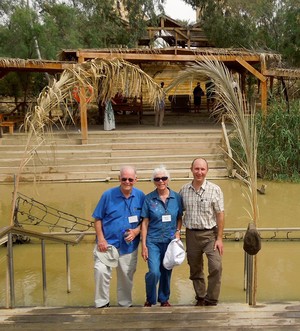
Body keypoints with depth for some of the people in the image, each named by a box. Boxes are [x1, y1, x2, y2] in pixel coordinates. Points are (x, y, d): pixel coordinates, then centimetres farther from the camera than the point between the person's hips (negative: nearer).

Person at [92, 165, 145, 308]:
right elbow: (98, 219, -2)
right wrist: (100, 239, -11)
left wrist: (136, 231, -14)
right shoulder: (108, 195, -6)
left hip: (129, 245, 2)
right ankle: (102, 303, 5)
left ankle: (126, 304, 33)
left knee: (126, 276, 13)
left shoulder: (140, 196, -3)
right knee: (101, 271, -15)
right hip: (107, 242, -2)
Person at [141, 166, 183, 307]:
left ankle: (164, 299, 34)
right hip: (153, 241, -2)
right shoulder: (149, 199, -4)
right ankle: (150, 299, 11)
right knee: (154, 272, -15)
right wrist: (143, 245, -4)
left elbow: (179, 218, 13)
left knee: (166, 272, 11)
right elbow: (145, 223, -2)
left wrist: (178, 231, -6)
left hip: (170, 241, 2)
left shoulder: (176, 197, 1)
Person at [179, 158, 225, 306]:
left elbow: (220, 215, -6)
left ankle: (211, 300, 5)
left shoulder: (215, 190, -6)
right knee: (195, 269, 12)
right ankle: (200, 298, 30)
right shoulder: (184, 190, 1)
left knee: (216, 267, -13)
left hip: (210, 234, -2)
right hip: (191, 234, 3)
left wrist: (219, 238, -8)